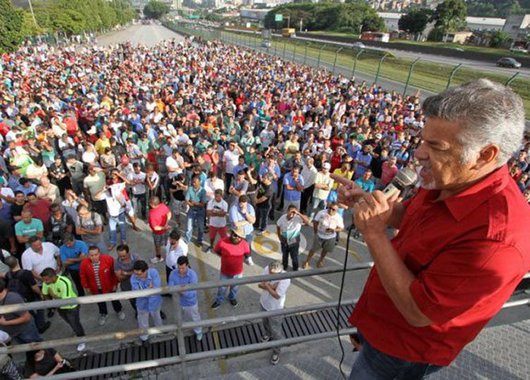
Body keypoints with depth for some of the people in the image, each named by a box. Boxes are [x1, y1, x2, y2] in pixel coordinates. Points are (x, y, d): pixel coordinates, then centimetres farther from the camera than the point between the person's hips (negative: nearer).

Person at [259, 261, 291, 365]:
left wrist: (267, 286, -29)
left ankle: (276, 352, 35)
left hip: (275, 309, -5)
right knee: (265, 321, 32)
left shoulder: (285, 279, -35)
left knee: (276, 331, 11)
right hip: (264, 303, 5)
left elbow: (277, 295, -32)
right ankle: (267, 333, 64)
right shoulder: (267, 269, -21)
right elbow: (260, 284, -17)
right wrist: (271, 287, -31)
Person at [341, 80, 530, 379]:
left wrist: (374, 231, -35)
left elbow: (417, 311, -32)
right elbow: (408, 215, 9)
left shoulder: (496, 237, -39)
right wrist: (366, 201, -10)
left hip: (405, 349, -7)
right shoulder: (450, 183, -11)